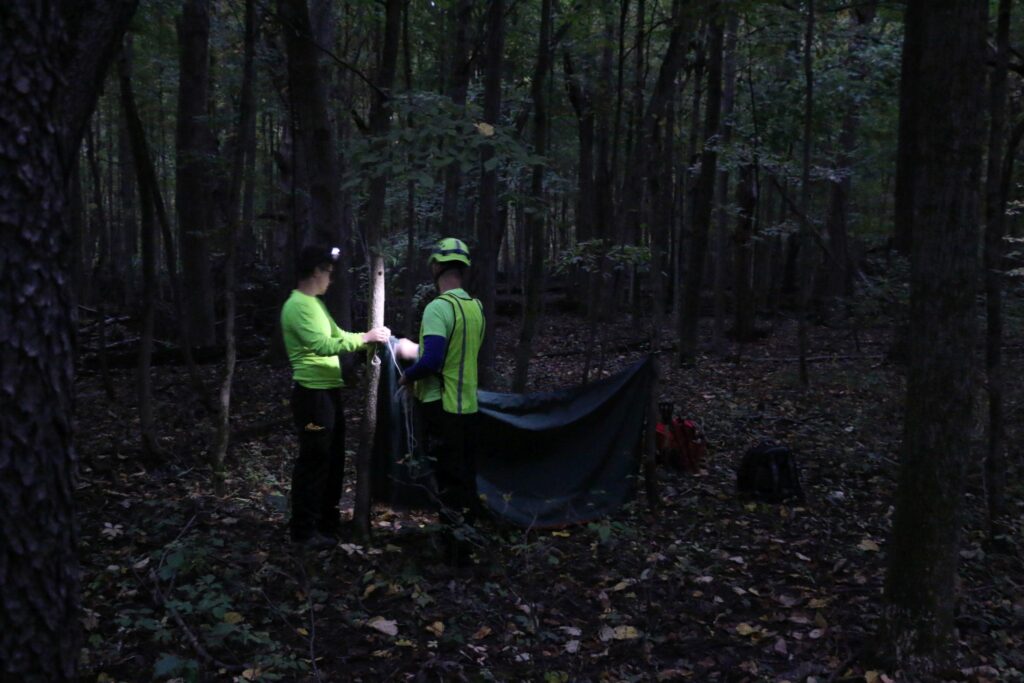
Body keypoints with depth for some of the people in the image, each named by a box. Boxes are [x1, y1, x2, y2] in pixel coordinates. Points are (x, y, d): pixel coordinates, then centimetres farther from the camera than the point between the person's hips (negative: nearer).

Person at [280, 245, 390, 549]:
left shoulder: (315, 304, 15)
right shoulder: (297, 306, -18)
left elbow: (336, 336, 21)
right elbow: (321, 345, -29)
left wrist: (368, 336, 7)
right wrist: (364, 338, -25)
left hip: (329, 391, 10)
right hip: (312, 394, -10)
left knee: (333, 458, 17)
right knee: (313, 461, -3)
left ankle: (328, 519, 30)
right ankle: (304, 529, 8)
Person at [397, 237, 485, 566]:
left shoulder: (439, 307, -18)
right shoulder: (476, 307, 6)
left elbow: (432, 362, -26)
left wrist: (407, 376, -7)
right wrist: (415, 350, 25)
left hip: (442, 407, -7)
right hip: (468, 405, 7)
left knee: (448, 477, 2)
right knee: (466, 474, 17)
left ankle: (457, 547, 9)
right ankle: (465, 532, 29)